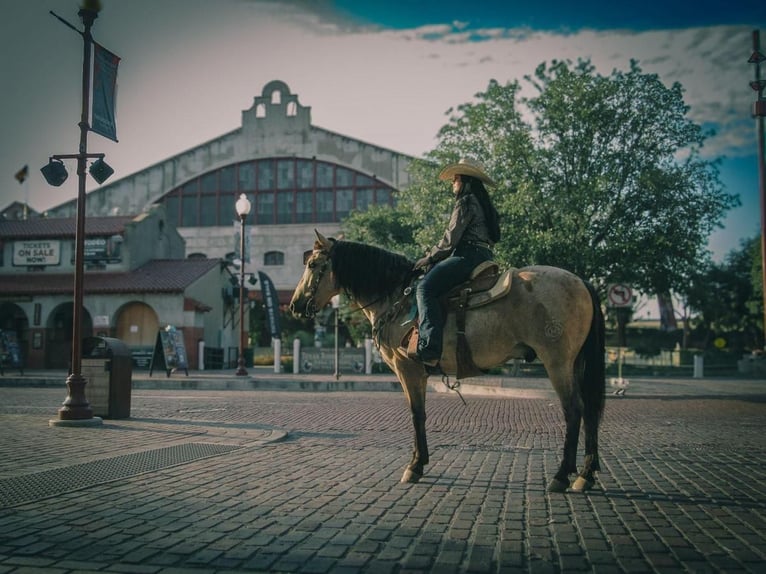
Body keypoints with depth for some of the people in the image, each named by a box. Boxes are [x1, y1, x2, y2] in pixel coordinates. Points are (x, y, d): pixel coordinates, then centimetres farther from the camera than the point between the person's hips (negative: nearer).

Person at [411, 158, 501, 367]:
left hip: (467, 256, -11)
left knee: (425, 288, -22)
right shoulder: (481, 203, 26)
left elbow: (451, 238, -11)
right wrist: (434, 255, 23)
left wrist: (429, 257, 1)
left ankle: (430, 349, -35)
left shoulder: (466, 202, -5)